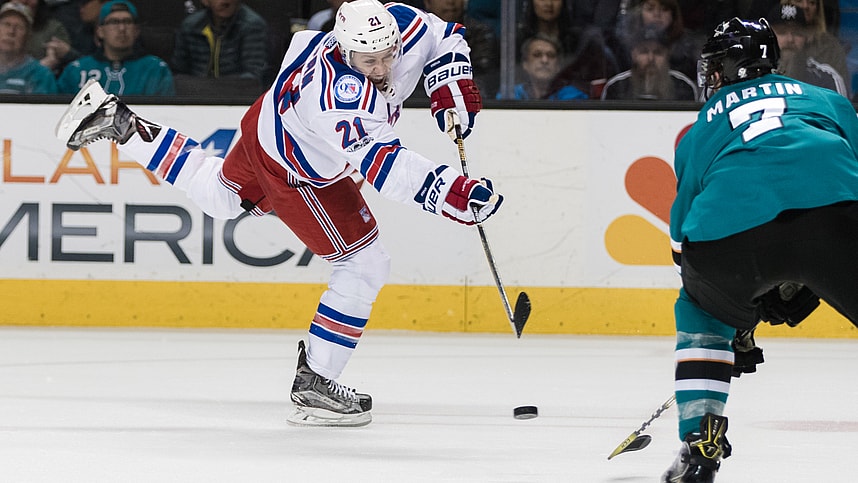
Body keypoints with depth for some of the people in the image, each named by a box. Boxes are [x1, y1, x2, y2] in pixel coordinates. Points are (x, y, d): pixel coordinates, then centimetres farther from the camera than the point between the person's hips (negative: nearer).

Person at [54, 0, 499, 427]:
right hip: (293, 173, -8)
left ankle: (118, 123, 37)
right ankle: (312, 386, 0)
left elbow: (444, 38, -1)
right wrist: (454, 193, -58)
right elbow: (384, 166, -50)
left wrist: (452, 89, -15)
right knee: (366, 266, -8)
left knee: (218, 195, 34)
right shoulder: (339, 96, -44)